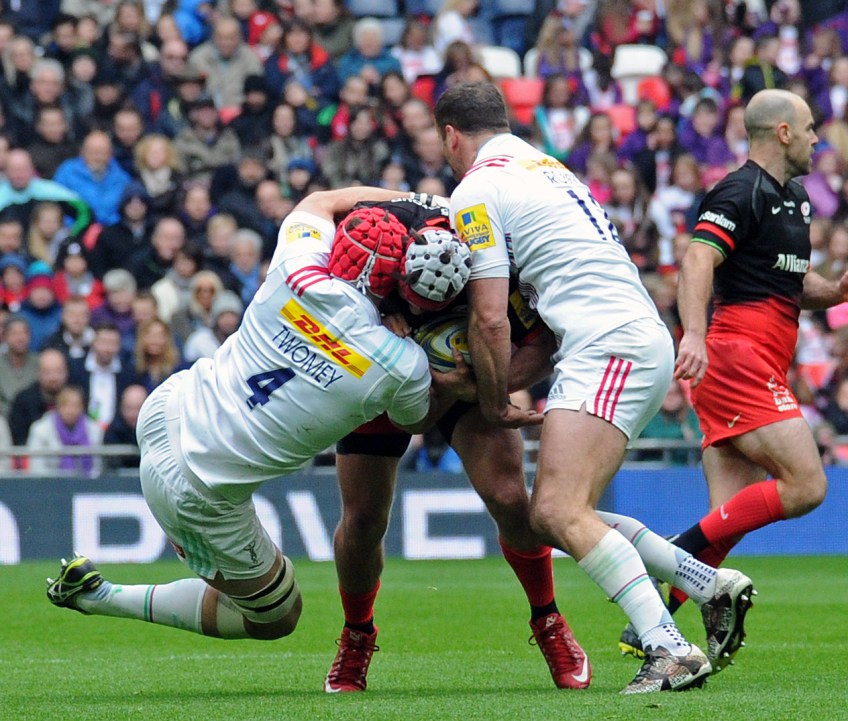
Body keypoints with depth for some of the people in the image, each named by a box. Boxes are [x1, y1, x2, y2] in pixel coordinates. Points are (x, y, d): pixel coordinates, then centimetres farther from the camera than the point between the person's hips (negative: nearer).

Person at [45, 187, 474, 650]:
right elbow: (416, 420, 9)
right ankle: (98, 596, 16)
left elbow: (320, 202, 10)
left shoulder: (299, 274, -15)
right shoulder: (403, 368, -18)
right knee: (276, 619, 19)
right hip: (204, 497, -5)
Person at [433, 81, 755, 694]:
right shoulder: (545, 167, 25)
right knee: (557, 517, 11)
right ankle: (712, 585, 8)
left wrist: (495, 403, 7)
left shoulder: (476, 191, -3)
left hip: (609, 347, -9)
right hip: (645, 340, 9)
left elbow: (490, 320, -8)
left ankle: (671, 652, -28)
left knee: (560, 513, -18)